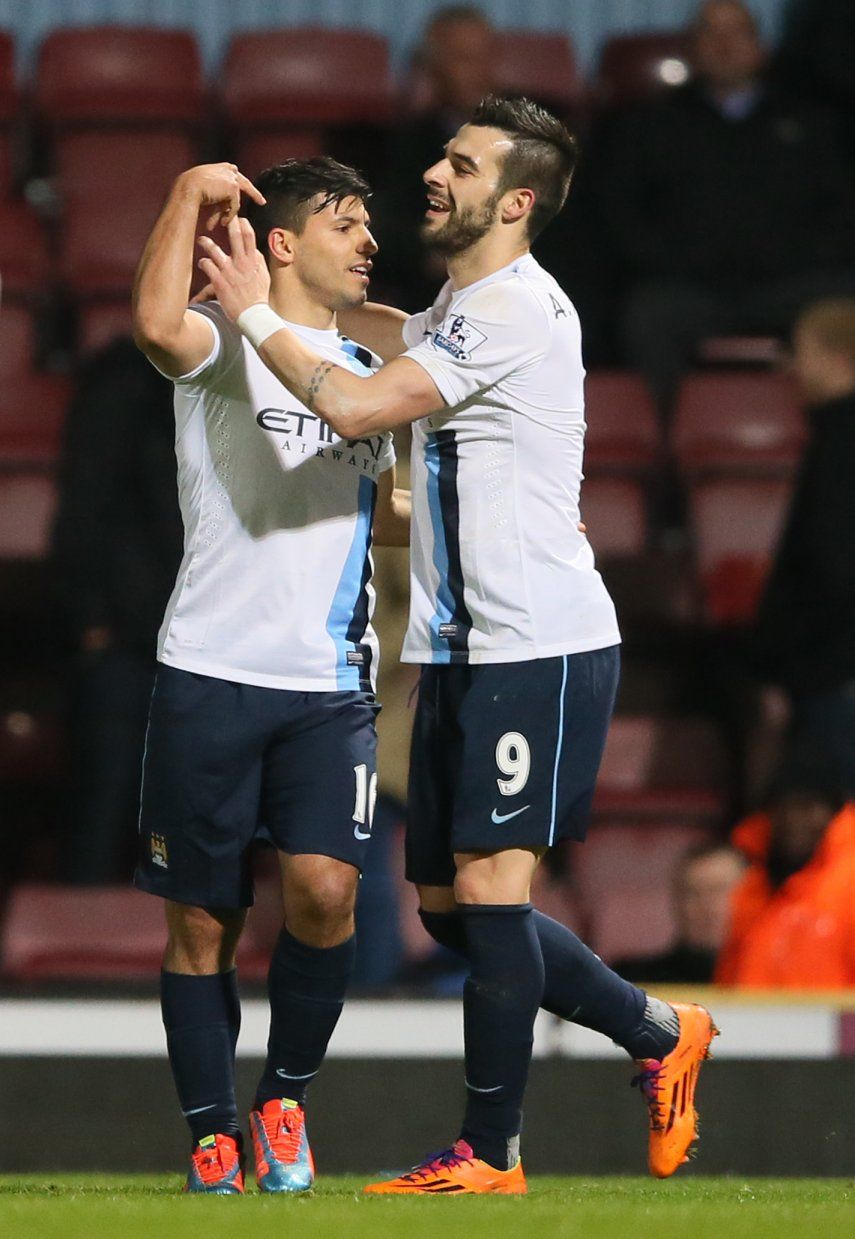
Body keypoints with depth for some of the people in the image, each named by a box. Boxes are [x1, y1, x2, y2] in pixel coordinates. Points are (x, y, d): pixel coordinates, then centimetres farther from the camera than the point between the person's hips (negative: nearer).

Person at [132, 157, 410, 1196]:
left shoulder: (364, 370, 18)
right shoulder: (228, 345, -2)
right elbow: (157, 325, -28)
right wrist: (192, 194, -20)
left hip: (331, 686, 4)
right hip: (212, 676, -4)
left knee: (324, 890, -14)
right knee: (201, 921, 2)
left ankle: (284, 1098, 7)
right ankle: (211, 1135, 14)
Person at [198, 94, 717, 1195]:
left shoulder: (516, 309, -15)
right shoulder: (463, 309, 16)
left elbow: (356, 407, -21)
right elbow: (392, 335, 42)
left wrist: (255, 312, -7)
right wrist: (289, 285, 25)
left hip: (541, 648, -10)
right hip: (463, 651, 10)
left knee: (486, 887, -10)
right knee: (449, 906, 9)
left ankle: (490, 1152, -3)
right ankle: (660, 1036, 23)